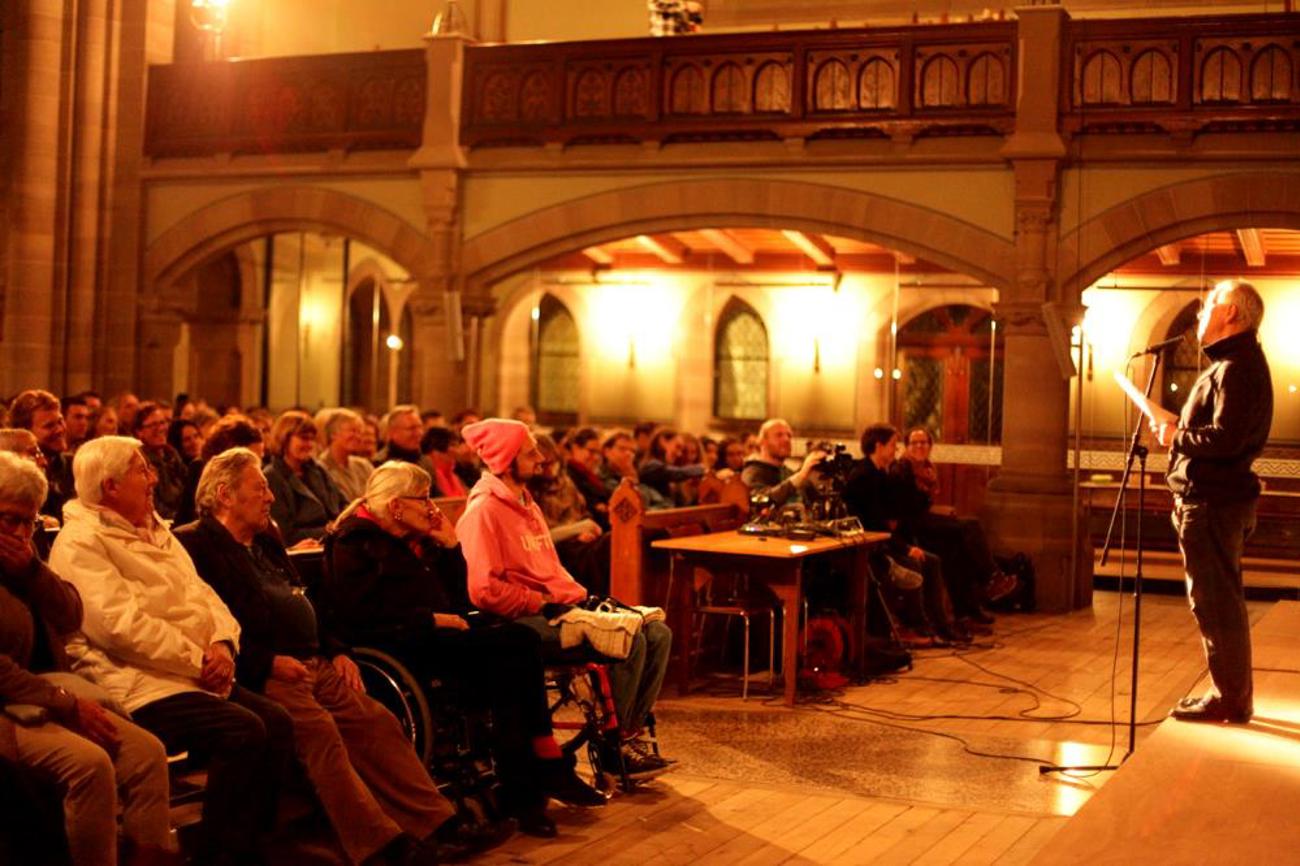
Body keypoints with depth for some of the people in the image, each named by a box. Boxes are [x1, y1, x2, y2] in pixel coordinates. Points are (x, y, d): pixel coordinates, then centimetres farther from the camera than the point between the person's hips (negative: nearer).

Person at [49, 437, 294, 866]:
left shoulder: (153, 530, 21)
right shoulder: (81, 542, -8)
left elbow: (202, 593, 16)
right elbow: (124, 625, -19)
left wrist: (222, 644, -5)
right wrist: (199, 660, -16)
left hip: (197, 674, 9)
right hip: (140, 685, -9)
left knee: (277, 721, -9)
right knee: (242, 731, -26)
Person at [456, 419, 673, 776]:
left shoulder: (526, 502, 20)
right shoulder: (484, 510, -11)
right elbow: (485, 590, -19)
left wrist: (582, 596, 8)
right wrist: (543, 605, -15)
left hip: (560, 607, 10)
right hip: (526, 622, -10)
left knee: (658, 634, -2)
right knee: (629, 641, -25)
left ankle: (630, 734, -2)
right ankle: (613, 746, -11)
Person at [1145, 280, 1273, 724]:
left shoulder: (1235, 369, -16)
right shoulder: (1239, 363, 18)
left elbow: (1225, 439, -26)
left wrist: (1175, 436, -13)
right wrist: (1179, 424, 9)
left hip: (1212, 502, -11)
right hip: (1219, 497, 11)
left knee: (1214, 602, -5)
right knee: (1222, 601, 17)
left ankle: (1230, 699, 1)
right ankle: (1234, 695, 26)